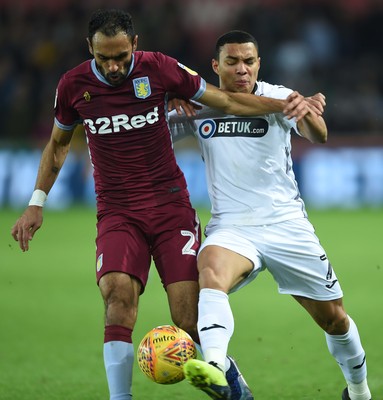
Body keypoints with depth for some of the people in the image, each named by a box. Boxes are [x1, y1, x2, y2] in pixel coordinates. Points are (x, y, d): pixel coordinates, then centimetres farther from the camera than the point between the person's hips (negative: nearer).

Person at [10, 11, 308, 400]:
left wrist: (281, 104, -8)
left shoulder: (158, 68, -5)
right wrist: (36, 203, 14)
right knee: (117, 291, -28)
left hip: (170, 205, -1)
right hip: (116, 212, 1)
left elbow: (225, 100, 4)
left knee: (190, 320, -10)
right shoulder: (73, 85, 0)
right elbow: (58, 143, 18)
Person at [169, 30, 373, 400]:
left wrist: (307, 113, -48)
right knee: (211, 272, -34)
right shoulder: (198, 106, 2)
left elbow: (318, 137, -23)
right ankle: (214, 368, -56)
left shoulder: (276, 98, -6)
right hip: (231, 228, 0)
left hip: (286, 223, 0)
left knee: (333, 316, 6)